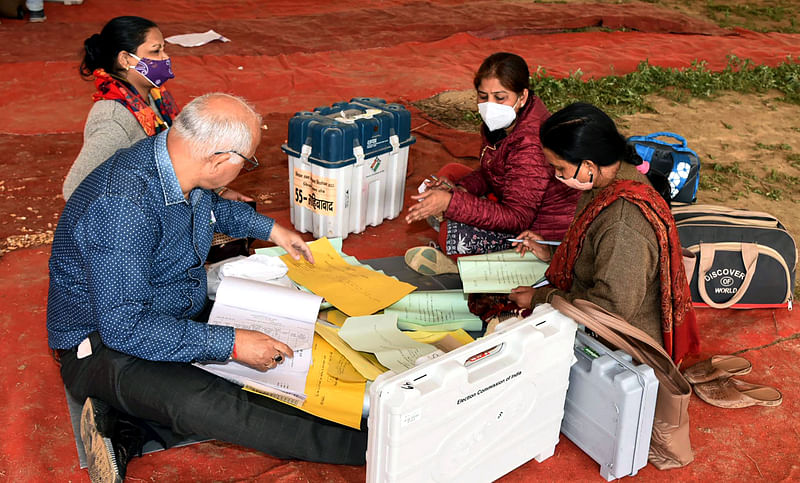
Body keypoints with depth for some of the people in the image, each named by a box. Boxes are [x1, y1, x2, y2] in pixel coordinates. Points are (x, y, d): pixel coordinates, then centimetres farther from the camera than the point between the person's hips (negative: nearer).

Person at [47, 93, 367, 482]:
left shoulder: (177, 164, -5)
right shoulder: (124, 206, -32)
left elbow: (211, 205, 22)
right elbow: (124, 328, -32)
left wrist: (269, 228, 16)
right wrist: (229, 343, -30)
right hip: (104, 344, -9)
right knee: (198, 402, -35)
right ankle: (358, 447, -35)